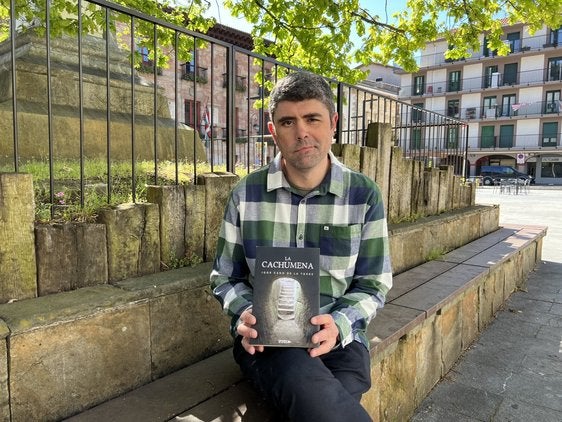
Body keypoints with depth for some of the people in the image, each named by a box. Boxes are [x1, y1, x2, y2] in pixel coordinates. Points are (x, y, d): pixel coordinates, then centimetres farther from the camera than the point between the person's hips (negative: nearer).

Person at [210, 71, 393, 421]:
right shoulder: (246, 194, 0)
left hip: (339, 337, 1)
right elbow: (225, 277, 8)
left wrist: (339, 325, -16)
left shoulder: (365, 195, -2)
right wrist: (246, 314, -13)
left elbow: (373, 283, 3)